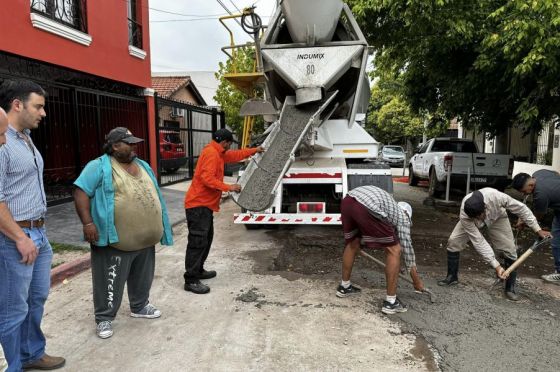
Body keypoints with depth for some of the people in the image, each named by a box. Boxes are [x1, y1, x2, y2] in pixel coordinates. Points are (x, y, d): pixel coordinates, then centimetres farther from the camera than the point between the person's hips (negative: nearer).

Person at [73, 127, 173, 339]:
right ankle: (104, 318, 20)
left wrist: (158, 228, 19)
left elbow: (153, 195, 20)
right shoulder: (100, 167, -9)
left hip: (145, 238, 7)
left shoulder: (143, 166, 14)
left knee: (142, 277, 20)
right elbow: (81, 193, -14)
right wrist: (88, 223, -22)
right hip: (116, 240, -7)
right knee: (111, 281, 4)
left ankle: (140, 306, 39)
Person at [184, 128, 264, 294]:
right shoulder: (211, 153, -16)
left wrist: (254, 150, 36)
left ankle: (198, 270, 26)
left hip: (205, 204, 11)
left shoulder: (218, 153, 16)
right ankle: (191, 280, -8)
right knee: (198, 241, -11)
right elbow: (207, 178, -25)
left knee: (206, 239, 17)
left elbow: (235, 155, 31)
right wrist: (229, 187, -22)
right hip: (198, 204, -11)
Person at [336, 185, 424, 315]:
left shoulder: (389, 205, 42)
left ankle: (344, 287, 45)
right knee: (394, 250, 10)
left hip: (347, 201, 7)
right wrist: (417, 280, 38)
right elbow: (406, 248, 27)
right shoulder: (402, 215, 26)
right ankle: (391, 302, 16)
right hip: (365, 209, -7)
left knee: (352, 244, 29)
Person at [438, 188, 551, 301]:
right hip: (470, 218, 0)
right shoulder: (464, 216, -41)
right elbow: (478, 241, -36)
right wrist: (496, 266, -36)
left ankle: (510, 288, 6)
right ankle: (452, 277, 4)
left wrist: (537, 229, -20)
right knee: (453, 242, -15)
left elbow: (520, 208, -25)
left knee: (509, 250, -11)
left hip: (497, 217, 1)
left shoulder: (496, 196, -44)